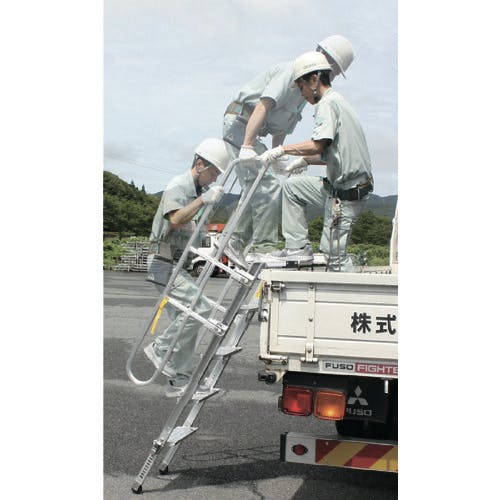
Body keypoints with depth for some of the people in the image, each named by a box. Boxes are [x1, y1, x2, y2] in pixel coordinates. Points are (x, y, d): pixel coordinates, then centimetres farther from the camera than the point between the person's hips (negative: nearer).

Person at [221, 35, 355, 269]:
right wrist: (247, 146, -30)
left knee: (256, 189, 10)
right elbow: (263, 105, -24)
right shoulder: (294, 71, -13)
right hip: (241, 123, -10)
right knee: (268, 185, -15)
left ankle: (234, 243, 16)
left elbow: (282, 126, 21)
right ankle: (263, 250, -13)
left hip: (251, 131, 10)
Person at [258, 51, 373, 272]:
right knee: (291, 187, 17)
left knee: (335, 253, -6)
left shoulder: (328, 104, -13)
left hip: (346, 193, -10)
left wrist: (281, 150, -18)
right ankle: (298, 247, 15)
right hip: (340, 186, 10)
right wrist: (305, 159, 18)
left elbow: (318, 145, -27)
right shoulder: (337, 101, 18)